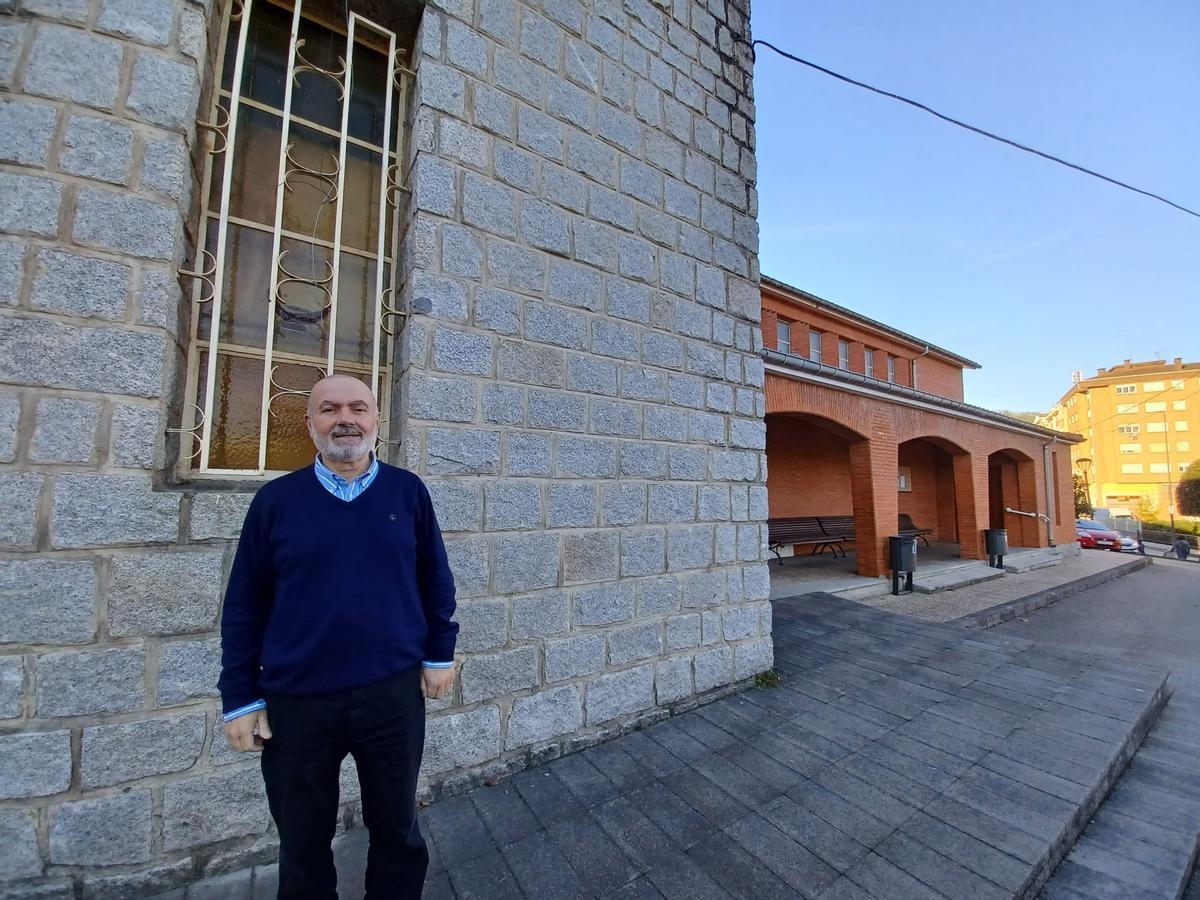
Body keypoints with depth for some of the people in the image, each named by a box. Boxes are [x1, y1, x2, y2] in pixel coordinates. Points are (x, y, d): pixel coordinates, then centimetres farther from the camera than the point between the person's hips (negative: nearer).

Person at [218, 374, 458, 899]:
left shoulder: (408, 492, -4)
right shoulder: (276, 499, -3)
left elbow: (435, 579, 3)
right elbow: (244, 604, 1)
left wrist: (439, 653, 4)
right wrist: (240, 698, 1)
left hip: (394, 693, 0)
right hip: (297, 701, 1)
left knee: (397, 828, 21)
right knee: (303, 842, 22)